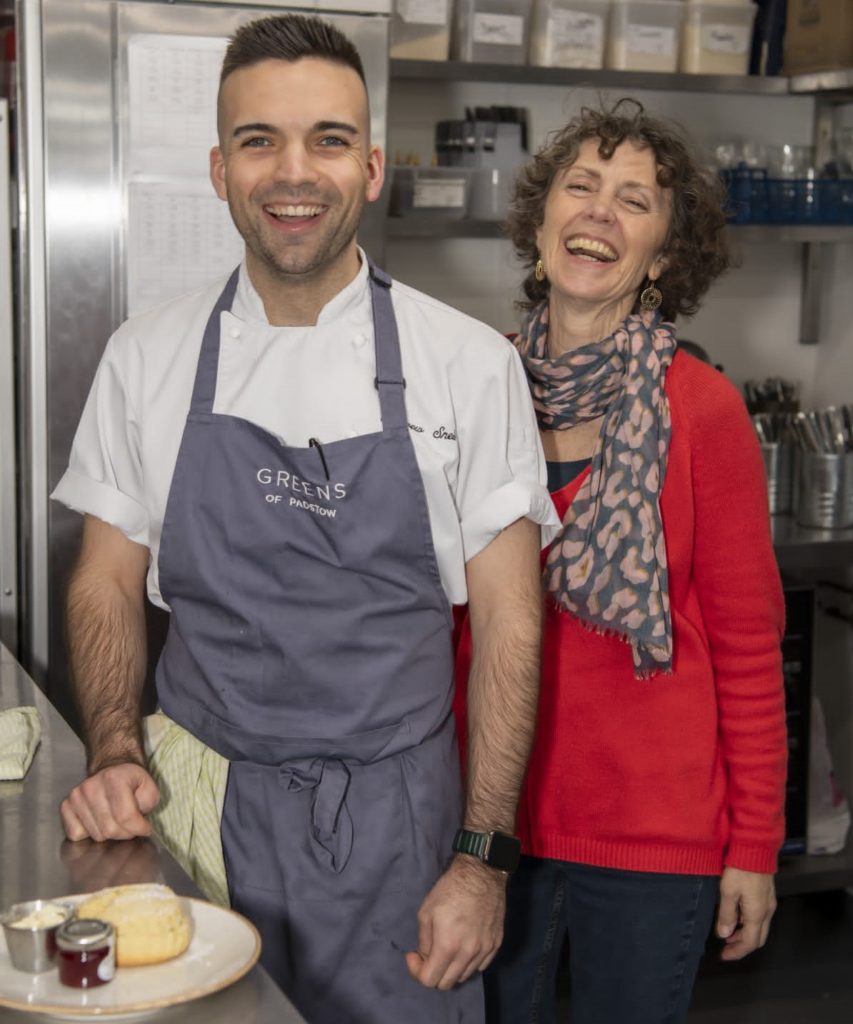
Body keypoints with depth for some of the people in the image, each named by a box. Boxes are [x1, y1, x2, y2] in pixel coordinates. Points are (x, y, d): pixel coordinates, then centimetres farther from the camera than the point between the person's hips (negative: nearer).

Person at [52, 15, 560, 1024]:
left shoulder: (471, 363, -5)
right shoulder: (146, 356, 0)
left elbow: (508, 620, -4)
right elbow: (107, 583, 7)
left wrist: (484, 858, -7)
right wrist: (113, 753, -9)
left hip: (393, 821, -1)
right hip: (195, 819, 1)